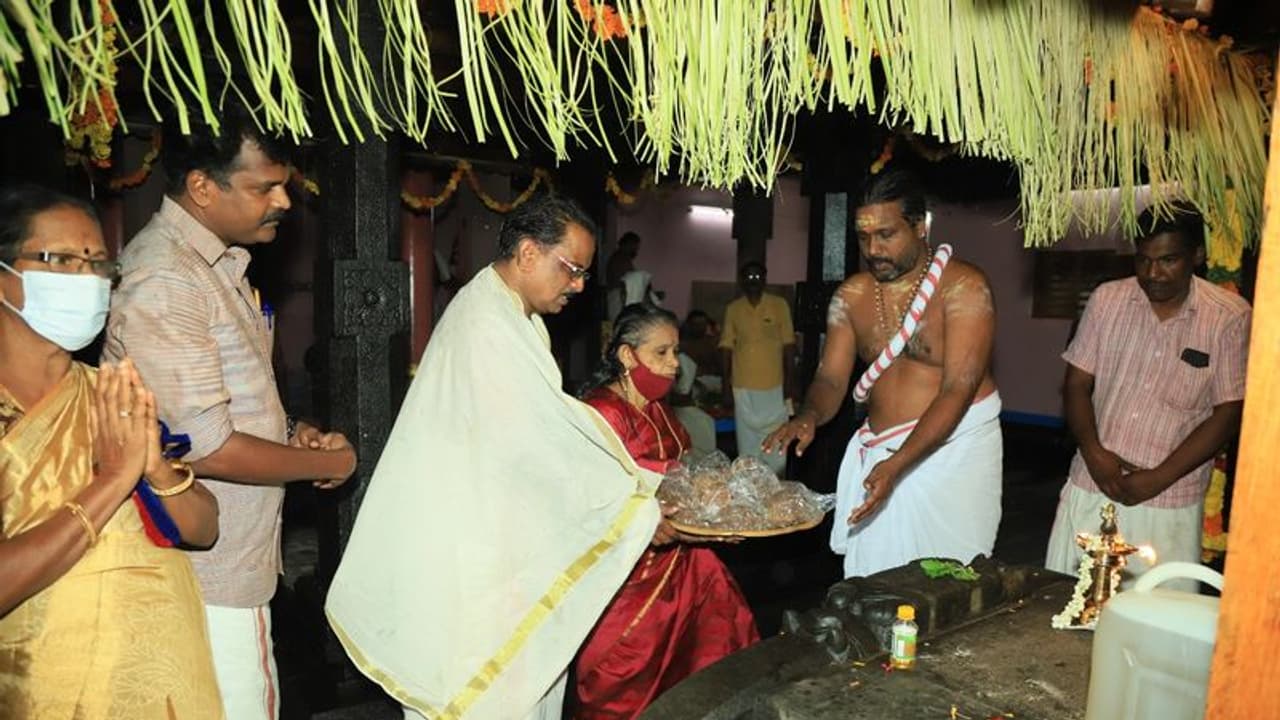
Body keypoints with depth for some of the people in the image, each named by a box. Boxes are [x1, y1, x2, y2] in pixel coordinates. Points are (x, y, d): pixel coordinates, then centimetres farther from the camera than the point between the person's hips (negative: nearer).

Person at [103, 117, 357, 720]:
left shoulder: (220, 262, 10)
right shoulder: (163, 282, -21)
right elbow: (204, 448, -24)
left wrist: (294, 432, 2)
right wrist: (327, 462, -11)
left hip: (237, 563, 9)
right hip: (207, 578, -9)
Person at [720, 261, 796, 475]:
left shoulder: (779, 305, -1)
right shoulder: (733, 309, 3)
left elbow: (788, 344, 0)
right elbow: (726, 347, 3)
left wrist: (789, 381, -3)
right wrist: (726, 386, 0)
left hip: (774, 387, -1)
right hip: (743, 388, 1)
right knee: (747, 445, 9)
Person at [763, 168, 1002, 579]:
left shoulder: (963, 287, -11)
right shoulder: (851, 296, 4)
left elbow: (958, 391, -17)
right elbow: (831, 378, 4)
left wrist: (897, 465, -27)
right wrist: (809, 416, -20)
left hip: (954, 446, -4)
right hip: (876, 450, 4)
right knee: (870, 582, 5)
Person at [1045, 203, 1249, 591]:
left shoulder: (1230, 318, -5)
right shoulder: (1107, 299, 1)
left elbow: (1227, 413, -5)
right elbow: (1076, 383, 4)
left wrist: (1159, 478, -11)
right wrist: (1093, 452, -10)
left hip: (1169, 505, -2)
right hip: (1090, 489, 2)